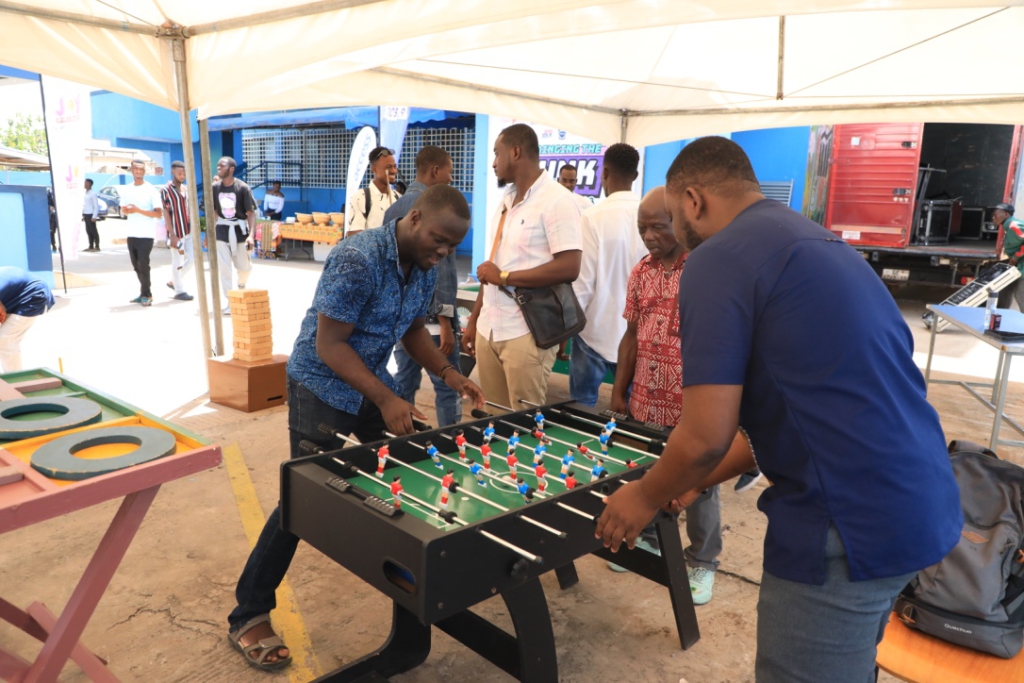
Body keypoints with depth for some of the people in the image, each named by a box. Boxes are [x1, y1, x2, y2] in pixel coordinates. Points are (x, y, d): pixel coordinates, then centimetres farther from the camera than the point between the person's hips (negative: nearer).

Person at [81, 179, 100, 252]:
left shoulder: (93, 194, -11)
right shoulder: (85, 194, 14)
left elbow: (96, 206, -13)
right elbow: (84, 205, 19)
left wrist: (94, 217, -16)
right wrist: (83, 215, 15)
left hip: (91, 215, -8)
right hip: (86, 215, 8)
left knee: (93, 231, -4)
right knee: (88, 231, 9)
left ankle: (97, 247, 0)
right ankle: (91, 246, 13)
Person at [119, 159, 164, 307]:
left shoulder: (152, 190, -7)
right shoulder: (126, 189, 10)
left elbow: (159, 213, -13)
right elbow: (123, 210, 17)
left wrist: (138, 210, -22)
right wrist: (127, 211, -7)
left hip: (146, 235, -6)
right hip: (131, 234, 6)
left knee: (143, 265, -7)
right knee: (136, 266, 9)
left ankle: (146, 295, 3)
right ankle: (145, 293, 18)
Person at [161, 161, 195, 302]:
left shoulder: (185, 189, 11)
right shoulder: (166, 190, -9)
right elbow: (166, 213, -12)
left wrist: (193, 228, 13)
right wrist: (172, 235, -16)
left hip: (188, 231, 7)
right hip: (176, 232, -7)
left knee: (191, 259, 7)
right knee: (177, 262, 0)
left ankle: (173, 282, 25)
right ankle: (179, 291, 9)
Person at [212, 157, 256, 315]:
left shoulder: (242, 187, -11)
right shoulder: (215, 187, -3)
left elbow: (251, 213, -12)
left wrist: (251, 235, -23)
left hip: (239, 230, -1)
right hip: (222, 231, 1)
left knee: (244, 267, 6)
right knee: (224, 269, -2)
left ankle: (241, 286, 41)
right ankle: (229, 304, 4)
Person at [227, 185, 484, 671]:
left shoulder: (424, 268, -2)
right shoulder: (357, 259, -27)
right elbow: (328, 345, -26)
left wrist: (449, 375, -2)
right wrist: (386, 401, -30)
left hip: (371, 385, 8)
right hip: (322, 389, -7)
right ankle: (249, 616, 10)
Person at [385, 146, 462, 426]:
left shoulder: (393, 209, 13)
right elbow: (439, 265, -18)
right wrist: (445, 320, -18)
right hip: (431, 314, -8)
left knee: (404, 382, 13)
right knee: (447, 386, -1)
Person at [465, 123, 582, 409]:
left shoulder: (557, 201, -10)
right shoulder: (507, 200, 14)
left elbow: (569, 268, -20)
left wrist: (505, 277, -15)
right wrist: (474, 320, 15)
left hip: (526, 333, -7)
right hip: (489, 328, 7)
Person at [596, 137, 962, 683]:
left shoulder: (717, 259, -14)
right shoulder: (813, 242, 15)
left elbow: (705, 436, -19)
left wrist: (646, 498, 2)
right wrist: (699, 479, 23)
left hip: (849, 523, -9)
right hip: (918, 504, 9)